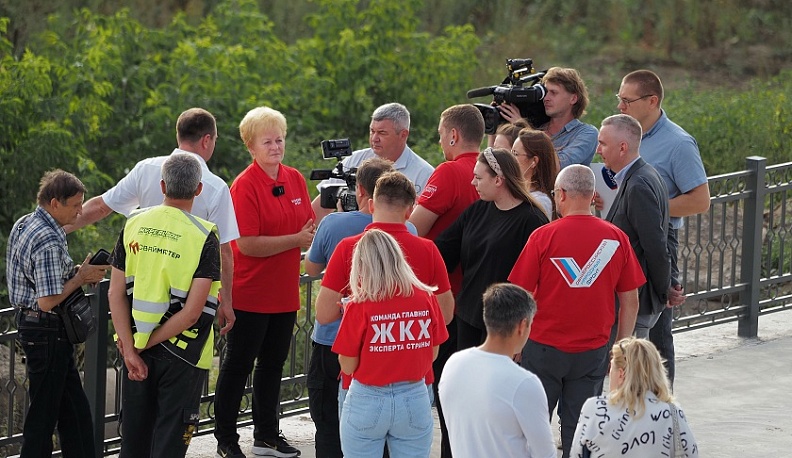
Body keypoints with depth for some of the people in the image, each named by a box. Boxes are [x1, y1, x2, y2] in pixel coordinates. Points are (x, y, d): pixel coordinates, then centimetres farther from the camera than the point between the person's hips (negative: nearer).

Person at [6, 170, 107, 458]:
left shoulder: (23, 225, 9)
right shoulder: (49, 242, -23)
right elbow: (48, 301, -26)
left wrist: (75, 273, 7)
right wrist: (80, 277, -12)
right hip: (47, 332, -10)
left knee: (75, 411, 15)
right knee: (44, 412, -1)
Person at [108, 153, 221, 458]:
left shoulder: (134, 226, -1)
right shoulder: (204, 237, -13)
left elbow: (116, 293, -4)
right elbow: (192, 312, -18)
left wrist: (131, 348, -7)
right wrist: (151, 342, -10)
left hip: (135, 348, 4)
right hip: (182, 353, -4)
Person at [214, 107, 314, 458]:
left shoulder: (295, 179, 6)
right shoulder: (245, 186, -15)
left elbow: (308, 228, 16)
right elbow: (248, 244, -21)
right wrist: (297, 239, -20)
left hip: (284, 293, 7)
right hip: (250, 294, -7)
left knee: (272, 365, 16)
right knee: (238, 366, 3)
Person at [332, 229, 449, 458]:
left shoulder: (359, 306, -12)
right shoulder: (426, 298, -5)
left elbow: (348, 367, -6)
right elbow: (433, 354, 4)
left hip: (368, 402, -2)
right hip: (414, 399, 2)